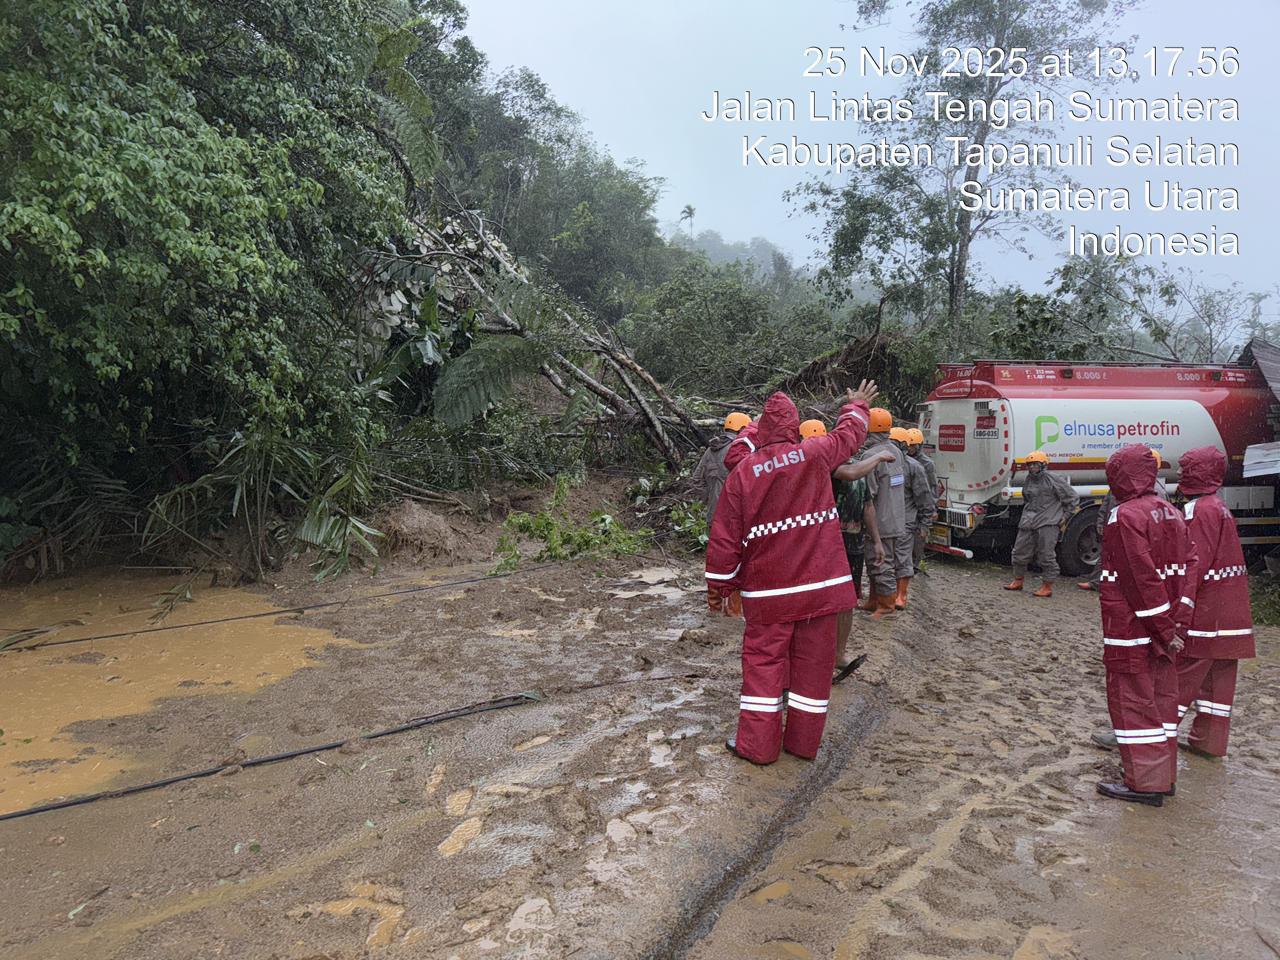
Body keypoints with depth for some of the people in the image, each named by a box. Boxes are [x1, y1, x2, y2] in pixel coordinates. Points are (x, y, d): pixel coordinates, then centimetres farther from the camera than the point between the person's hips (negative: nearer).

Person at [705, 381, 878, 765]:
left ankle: (757, 744, 13)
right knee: (813, 661, 11)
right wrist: (857, 405, 37)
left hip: (768, 589, -1)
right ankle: (803, 742, 21)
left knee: (764, 660, 9)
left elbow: (725, 538, -5)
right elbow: (849, 433, 16)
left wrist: (718, 586, 6)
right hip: (820, 582, 1)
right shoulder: (815, 455, -5)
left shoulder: (743, 472, -7)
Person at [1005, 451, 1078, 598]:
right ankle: (1018, 580, 25)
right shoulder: (1028, 481, 14)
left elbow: (1071, 497, -1)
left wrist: (1065, 516, -1)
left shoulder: (1053, 480, -7)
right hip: (1028, 523, 7)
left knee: (1046, 555, -4)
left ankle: (1047, 587, 3)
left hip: (1048, 523, -7)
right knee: (1020, 551, 9)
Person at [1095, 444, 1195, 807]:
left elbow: (1142, 577, -21)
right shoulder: (1171, 513, 10)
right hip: (1164, 627, 9)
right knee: (1162, 696, 15)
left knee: (1132, 699, 0)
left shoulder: (1124, 517, -18)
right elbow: (1188, 566, 11)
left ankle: (1145, 783, 5)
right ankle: (1164, 776, 25)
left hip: (1131, 630, -9)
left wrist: (1164, 627, -15)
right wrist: (1174, 620, 10)